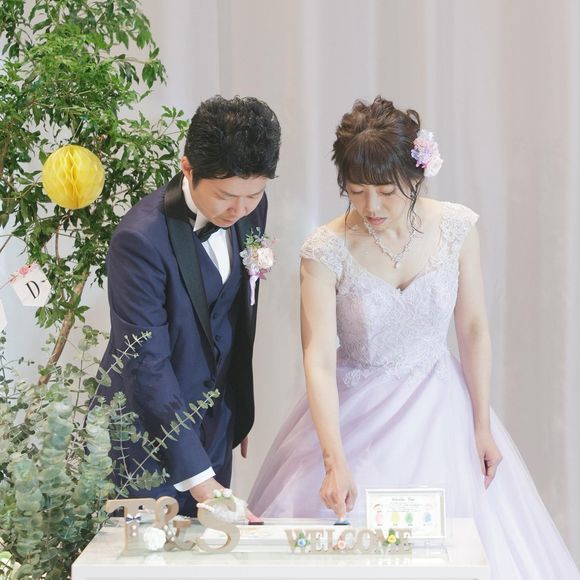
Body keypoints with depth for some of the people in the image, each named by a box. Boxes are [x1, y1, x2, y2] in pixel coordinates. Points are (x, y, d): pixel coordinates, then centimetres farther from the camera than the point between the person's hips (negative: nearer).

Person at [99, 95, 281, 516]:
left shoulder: (251, 209, -4)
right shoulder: (141, 239, -25)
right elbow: (147, 366, -26)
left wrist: (240, 410, 15)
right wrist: (198, 479, -29)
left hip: (214, 427, 6)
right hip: (148, 436, -6)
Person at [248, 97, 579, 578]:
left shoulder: (457, 228, -9)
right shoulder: (326, 252, -17)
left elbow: (473, 328, -1)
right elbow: (319, 361, -22)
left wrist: (483, 427, 0)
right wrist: (335, 461, -32)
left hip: (439, 410, 2)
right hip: (358, 414, -2)